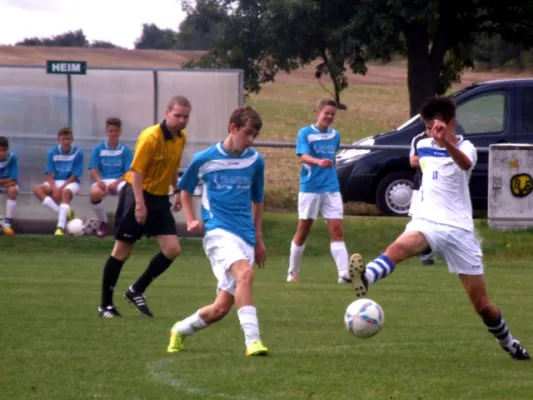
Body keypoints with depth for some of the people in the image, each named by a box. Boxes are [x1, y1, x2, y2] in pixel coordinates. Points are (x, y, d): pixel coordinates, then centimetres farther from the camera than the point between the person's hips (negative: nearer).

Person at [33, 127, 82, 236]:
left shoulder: (77, 153, -10)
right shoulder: (52, 152, -3)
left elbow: (74, 176, -11)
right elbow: (49, 175, -5)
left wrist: (61, 188, -22)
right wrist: (54, 188, -23)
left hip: (71, 183, -4)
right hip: (55, 183, 4)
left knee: (65, 192, -39)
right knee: (37, 189, -25)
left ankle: (61, 227, -43)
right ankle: (64, 213, -29)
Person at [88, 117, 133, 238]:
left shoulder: (125, 150, 5)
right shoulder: (98, 149, 7)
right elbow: (94, 170, 2)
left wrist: (116, 183, -19)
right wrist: (99, 181, -21)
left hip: (120, 181, -1)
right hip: (102, 181, 1)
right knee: (94, 194, -36)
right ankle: (103, 223, -8)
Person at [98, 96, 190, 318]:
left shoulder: (181, 138, 5)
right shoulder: (151, 137, -19)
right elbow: (136, 171, -20)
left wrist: (177, 192, 17)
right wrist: (139, 204, -25)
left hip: (160, 198, 7)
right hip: (138, 194, -7)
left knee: (172, 249, -4)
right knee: (122, 251, -1)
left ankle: (137, 291, 12)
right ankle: (105, 304, 10)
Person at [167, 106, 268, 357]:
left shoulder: (255, 161, 7)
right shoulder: (205, 159, -1)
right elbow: (185, 189, 16)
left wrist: (259, 239, 21)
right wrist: (191, 220, 3)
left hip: (246, 237, 4)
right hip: (218, 232, -4)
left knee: (221, 308, 2)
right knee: (245, 273, -34)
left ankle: (181, 330, 30)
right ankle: (252, 340, -37)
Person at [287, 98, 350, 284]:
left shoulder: (335, 135, 9)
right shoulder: (305, 133, -5)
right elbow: (303, 156, -21)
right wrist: (319, 162, -38)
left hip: (331, 189, 3)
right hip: (310, 188, -3)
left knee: (337, 230, -7)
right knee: (303, 230, 5)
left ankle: (343, 273, -14)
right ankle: (293, 272, 18)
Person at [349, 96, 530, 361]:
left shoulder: (465, 148, -8)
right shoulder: (423, 147, 8)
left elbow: (465, 164, -36)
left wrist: (448, 142, -55)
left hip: (459, 229, -2)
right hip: (426, 222, 2)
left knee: (481, 304, 3)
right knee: (401, 246, -36)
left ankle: (508, 343, 29)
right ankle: (366, 279, -63)